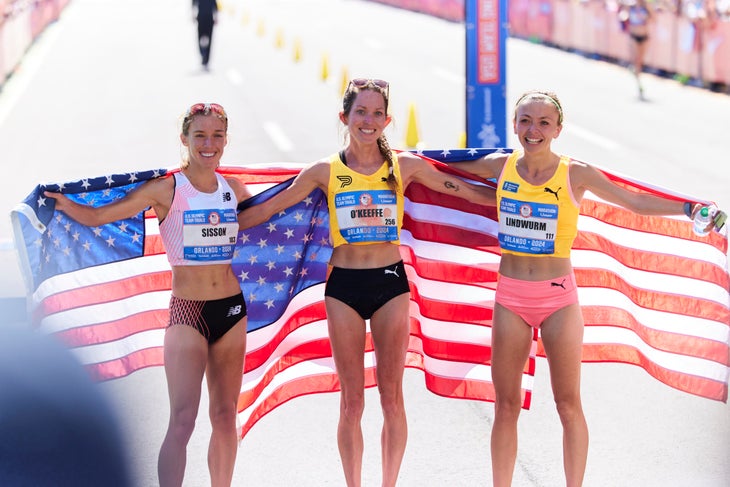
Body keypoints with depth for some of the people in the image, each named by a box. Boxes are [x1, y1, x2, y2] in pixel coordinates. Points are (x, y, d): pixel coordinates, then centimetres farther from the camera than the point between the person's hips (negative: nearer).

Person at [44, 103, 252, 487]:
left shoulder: (234, 190, 6)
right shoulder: (167, 189, -7)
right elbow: (97, 216, -11)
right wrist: (62, 202, -26)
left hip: (231, 310, 5)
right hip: (187, 311, -5)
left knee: (225, 416, 10)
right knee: (182, 420, -12)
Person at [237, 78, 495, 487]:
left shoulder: (405, 166, 0)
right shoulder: (326, 171, -1)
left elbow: (468, 191, 7)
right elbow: (266, 210, 5)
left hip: (391, 283, 0)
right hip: (344, 286, 0)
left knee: (392, 395, 3)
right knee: (352, 400, 4)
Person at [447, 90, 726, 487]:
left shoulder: (575, 175, -7)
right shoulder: (501, 166, 0)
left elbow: (636, 203, -1)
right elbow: (447, 168, 18)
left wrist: (690, 208, -9)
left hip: (558, 298, -2)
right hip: (510, 296, 2)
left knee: (568, 404, 4)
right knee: (506, 405, 7)